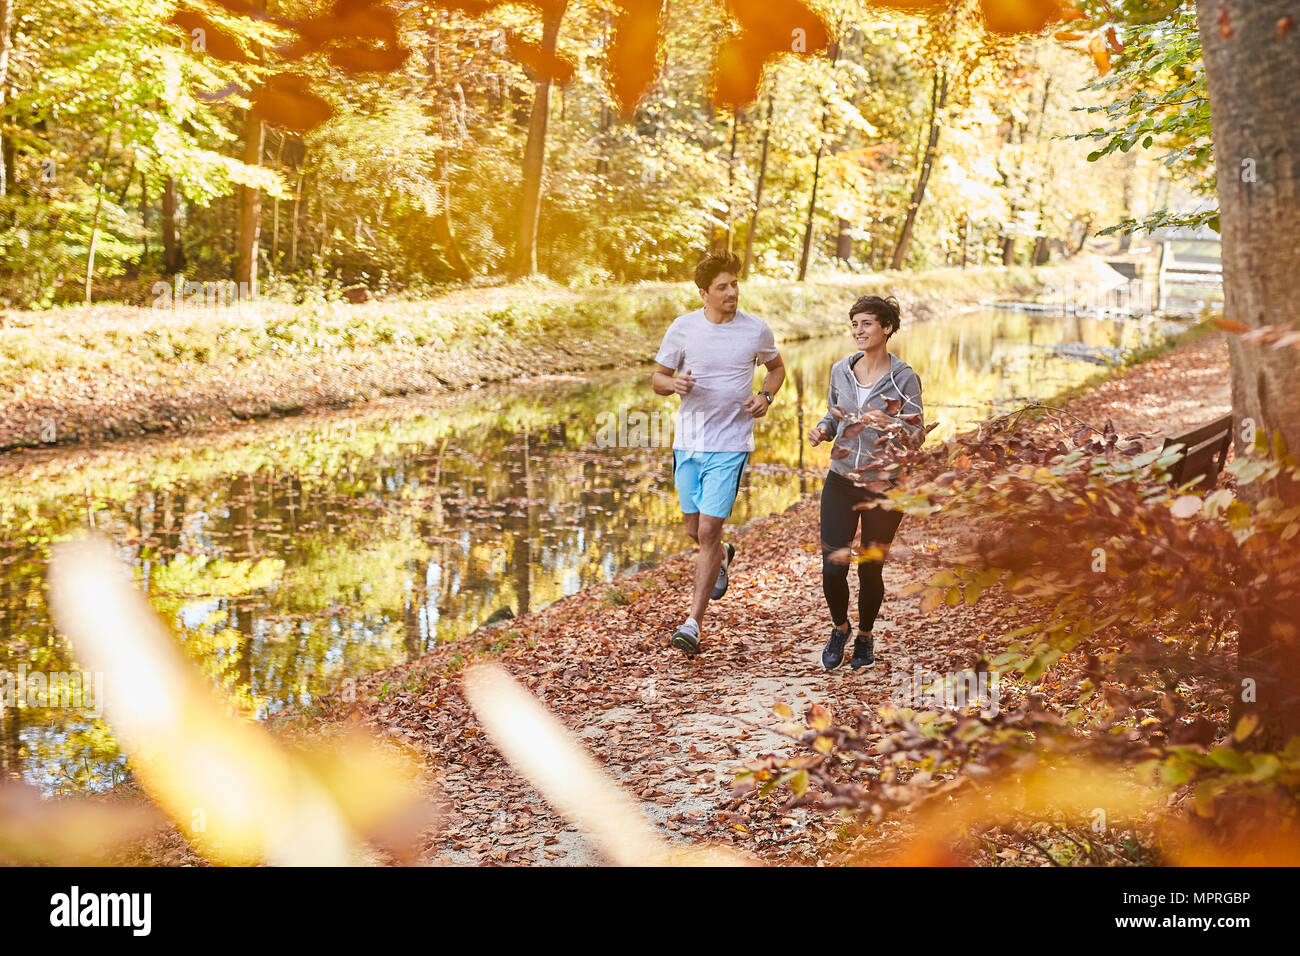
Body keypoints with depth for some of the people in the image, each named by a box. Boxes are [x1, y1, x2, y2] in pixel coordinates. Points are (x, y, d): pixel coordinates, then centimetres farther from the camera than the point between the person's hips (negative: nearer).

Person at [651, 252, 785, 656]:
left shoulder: (757, 330, -1)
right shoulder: (682, 328, -1)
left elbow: (777, 368, 18)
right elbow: (657, 378, 7)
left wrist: (765, 397, -2)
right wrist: (674, 383, -17)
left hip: (730, 445, -2)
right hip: (687, 442, 2)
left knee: (709, 531, -10)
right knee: (694, 530, 14)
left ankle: (693, 623, -3)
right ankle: (723, 559, 51)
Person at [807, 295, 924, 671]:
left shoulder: (904, 378, -8)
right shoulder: (841, 370, 4)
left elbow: (917, 433, -8)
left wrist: (888, 423, -28)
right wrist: (822, 429, -5)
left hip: (884, 485, -3)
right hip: (841, 481, 3)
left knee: (870, 569, 5)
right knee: (833, 567, -5)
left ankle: (865, 636, 32)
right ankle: (839, 628, 25)